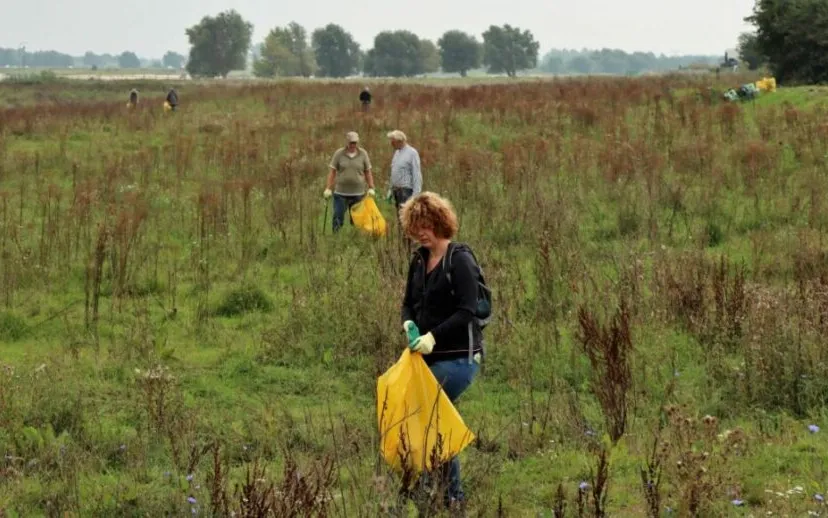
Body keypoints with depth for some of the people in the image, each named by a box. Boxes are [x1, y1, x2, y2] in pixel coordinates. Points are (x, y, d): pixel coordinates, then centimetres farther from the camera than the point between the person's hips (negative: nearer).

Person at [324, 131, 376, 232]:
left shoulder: (363, 154, 3)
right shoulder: (339, 154, 0)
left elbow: (368, 173, 8)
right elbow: (332, 172, 1)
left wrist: (371, 188, 1)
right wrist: (328, 189, -4)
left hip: (358, 193, 1)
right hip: (340, 193, -1)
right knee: (338, 218, -2)